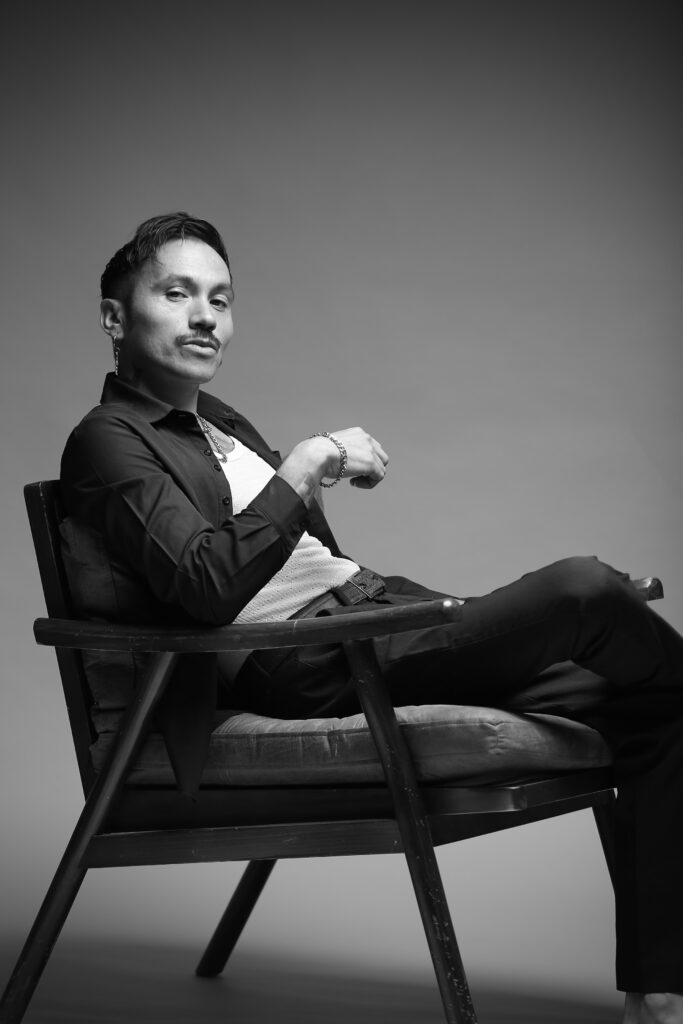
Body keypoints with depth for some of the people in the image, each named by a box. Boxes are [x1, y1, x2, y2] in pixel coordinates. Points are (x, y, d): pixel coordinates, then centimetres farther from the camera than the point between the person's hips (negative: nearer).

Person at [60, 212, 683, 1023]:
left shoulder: (221, 425, 26)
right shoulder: (109, 441, -1)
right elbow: (209, 588, -18)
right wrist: (303, 467, -17)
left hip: (377, 612, 9)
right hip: (309, 668, -9)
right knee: (585, 588, -22)